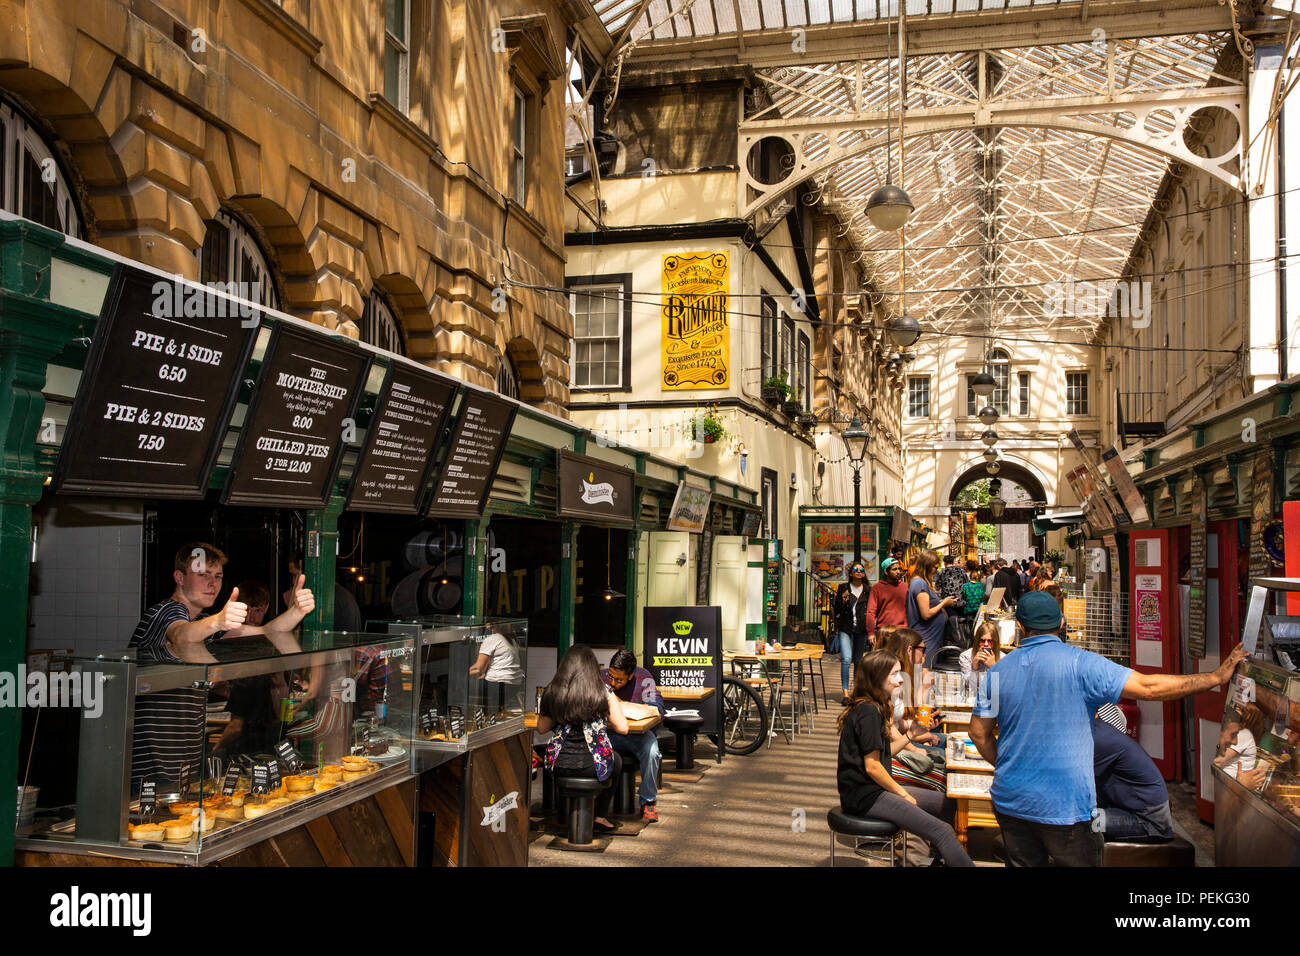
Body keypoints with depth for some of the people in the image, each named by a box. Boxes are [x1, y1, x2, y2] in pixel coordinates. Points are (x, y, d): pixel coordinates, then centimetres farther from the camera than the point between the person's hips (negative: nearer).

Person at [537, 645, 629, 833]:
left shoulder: (552, 692, -3)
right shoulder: (603, 692, -9)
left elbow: (541, 728, 6)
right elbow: (622, 729, -7)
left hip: (559, 767, 3)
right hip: (591, 766, -3)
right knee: (616, 761, 33)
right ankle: (601, 817, 33)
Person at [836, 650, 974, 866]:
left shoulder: (875, 707, 13)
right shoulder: (868, 712, -18)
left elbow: (884, 753, 11)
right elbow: (872, 766, -19)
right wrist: (902, 794, -7)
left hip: (874, 787, 10)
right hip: (863, 795, -10)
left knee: (947, 805, 14)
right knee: (942, 832, -18)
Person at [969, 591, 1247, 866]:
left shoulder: (998, 671, 2)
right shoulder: (1080, 663, -12)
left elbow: (979, 733, 7)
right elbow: (1149, 687, -13)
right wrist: (1217, 677, -4)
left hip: (1010, 801, 4)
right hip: (1063, 806, -4)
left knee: (1024, 862, 16)